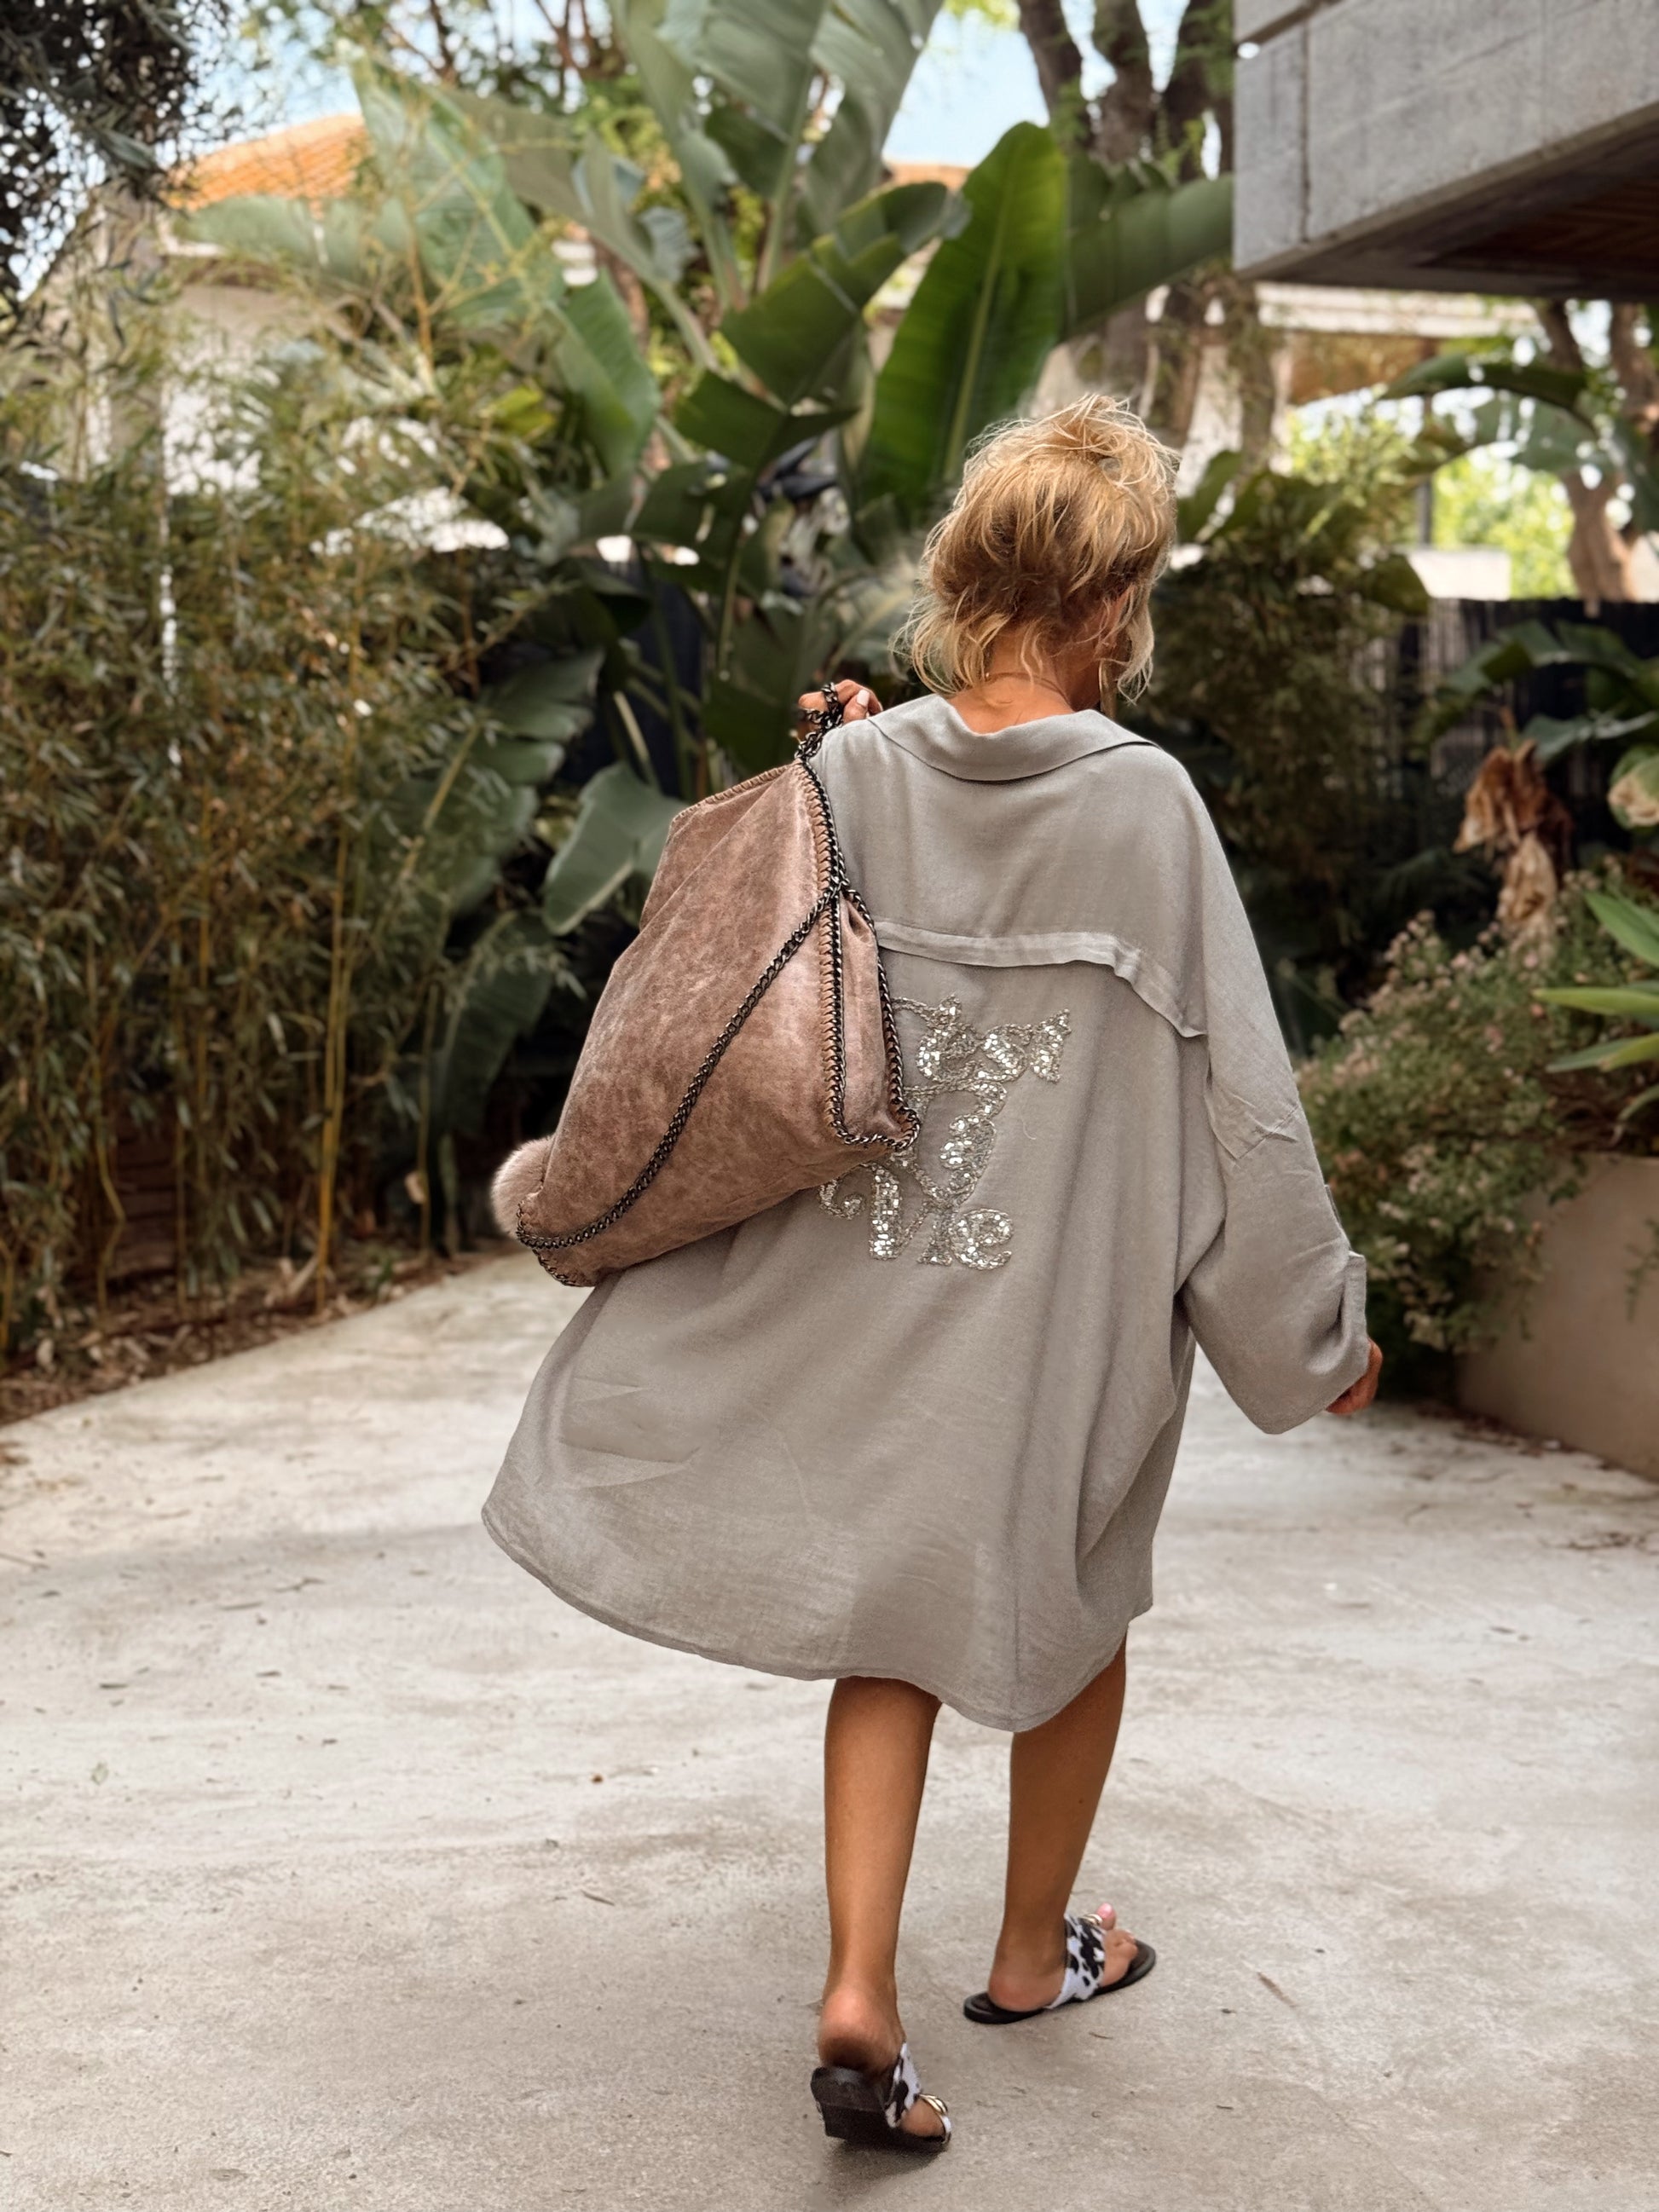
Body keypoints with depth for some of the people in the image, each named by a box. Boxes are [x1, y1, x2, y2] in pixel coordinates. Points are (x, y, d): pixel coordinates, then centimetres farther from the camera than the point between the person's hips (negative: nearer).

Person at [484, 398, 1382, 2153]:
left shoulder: (856, 776, -6)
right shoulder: (1142, 803, -16)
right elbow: (1234, 1085, -11)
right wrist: (1322, 1323, -1)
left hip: (869, 1276, 3)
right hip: (1072, 1288, -3)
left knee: (896, 1623, 14)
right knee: (1072, 1609, 19)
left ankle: (860, 1991, 1)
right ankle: (1035, 1951, 36)